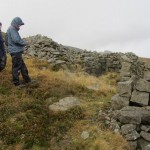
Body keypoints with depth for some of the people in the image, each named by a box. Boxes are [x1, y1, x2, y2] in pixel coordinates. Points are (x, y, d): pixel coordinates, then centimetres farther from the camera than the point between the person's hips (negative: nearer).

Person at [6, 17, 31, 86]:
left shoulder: (13, 29, 17)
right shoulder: (12, 29, -13)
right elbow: (16, 39, -24)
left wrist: (23, 42, 8)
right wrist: (24, 43, -10)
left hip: (17, 51, 10)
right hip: (15, 51, -10)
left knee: (22, 66, 17)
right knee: (16, 66, -2)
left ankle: (27, 79, 27)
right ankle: (16, 82, 8)